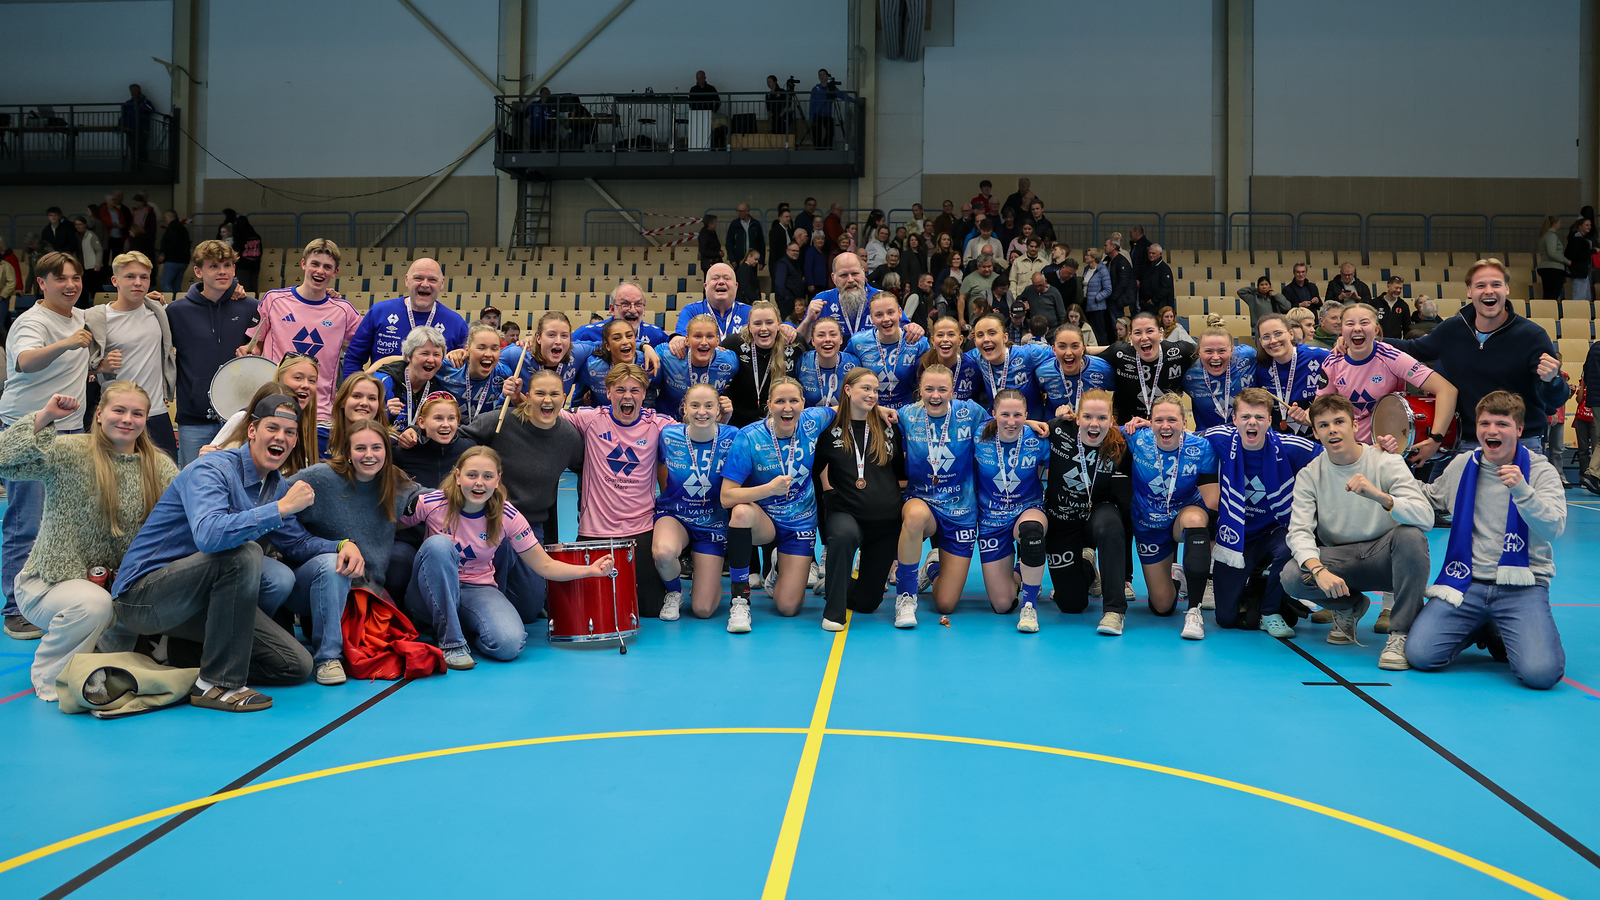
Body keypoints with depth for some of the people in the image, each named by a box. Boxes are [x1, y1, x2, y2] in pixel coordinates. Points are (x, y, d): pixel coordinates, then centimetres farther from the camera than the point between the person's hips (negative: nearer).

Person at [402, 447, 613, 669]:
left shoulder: (507, 517, -12)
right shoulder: (432, 504, -15)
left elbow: (544, 565, -9)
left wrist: (590, 570, -23)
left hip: (477, 590, 1)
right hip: (433, 592, -1)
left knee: (509, 644, -29)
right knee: (438, 544, -33)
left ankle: (466, 627, 8)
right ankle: (450, 641, -22)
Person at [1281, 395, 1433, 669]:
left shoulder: (1387, 462, -11)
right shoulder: (1310, 475, -4)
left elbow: (1426, 518, -24)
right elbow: (1299, 531, -14)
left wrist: (1380, 496, -43)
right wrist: (1318, 570, -34)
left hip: (1384, 557, -2)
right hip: (1339, 560, 2)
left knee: (1411, 535, -34)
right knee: (1291, 578, -27)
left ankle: (1400, 633, -20)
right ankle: (1349, 607, 8)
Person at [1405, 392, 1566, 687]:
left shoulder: (1540, 472, -2)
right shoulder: (1462, 465, 9)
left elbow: (1554, 528, -15)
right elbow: (1430, 498, 27)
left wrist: (1521, 489, -29)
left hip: (1521, 586, -3)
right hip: (1467, 581, 3)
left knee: (1541, 673, -25)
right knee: (1419, 655, -16)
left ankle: (1502, 633, 11)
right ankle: (1477, 628, 16)